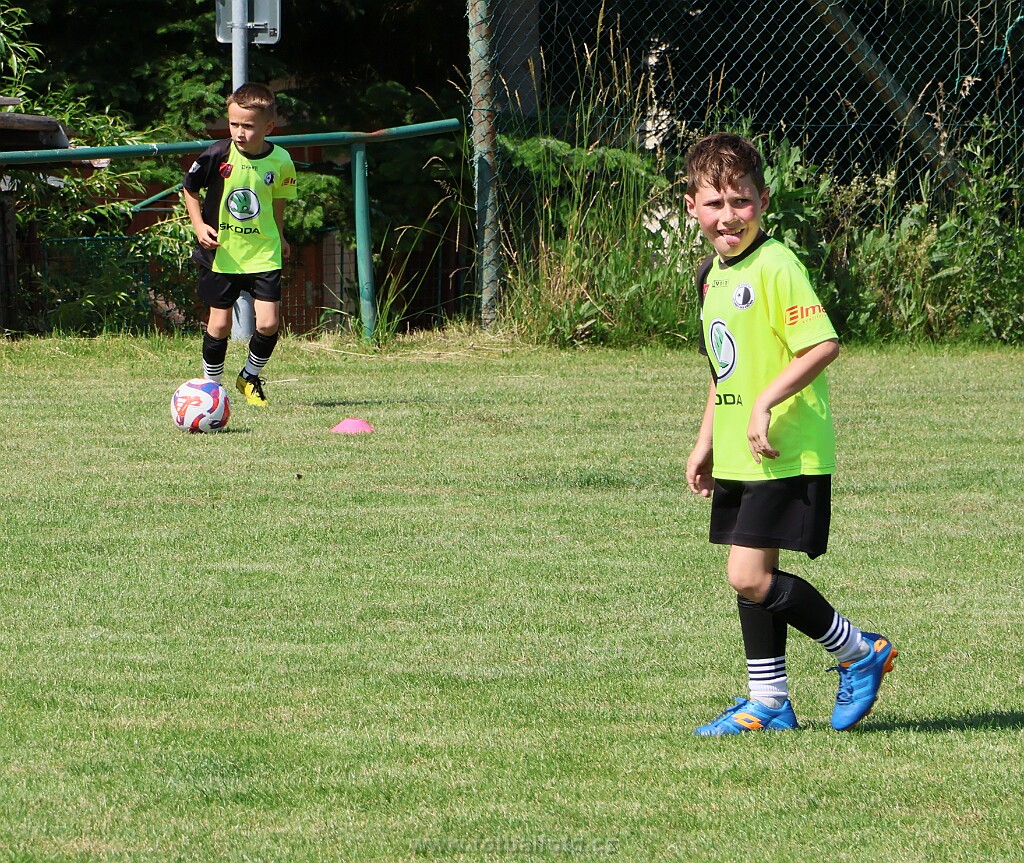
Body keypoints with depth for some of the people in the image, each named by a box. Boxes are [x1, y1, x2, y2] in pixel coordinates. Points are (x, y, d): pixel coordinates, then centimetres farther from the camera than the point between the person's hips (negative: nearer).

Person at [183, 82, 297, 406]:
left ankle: (250, 377, 19)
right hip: (221, 254, -1)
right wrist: (199, 225, -9)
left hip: (263, 254, 1)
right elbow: (190, 190, 3)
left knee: (268, 323, -6)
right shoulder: (217, 156, -12)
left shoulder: (280, 161, -6)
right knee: (219, 324, 2)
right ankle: (211, 385, 21)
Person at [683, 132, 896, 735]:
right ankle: (768, 703, 20)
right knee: (751, 578, 11)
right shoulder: (713, 273, 12)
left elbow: (823, 345, -24)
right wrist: (706, 441, 20)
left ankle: (861, 653, 4)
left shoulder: (775, 266, -16)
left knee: (750, 577, -12)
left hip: (786, 455, -9)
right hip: (737, 459, 9)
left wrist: (765, 404, -26)